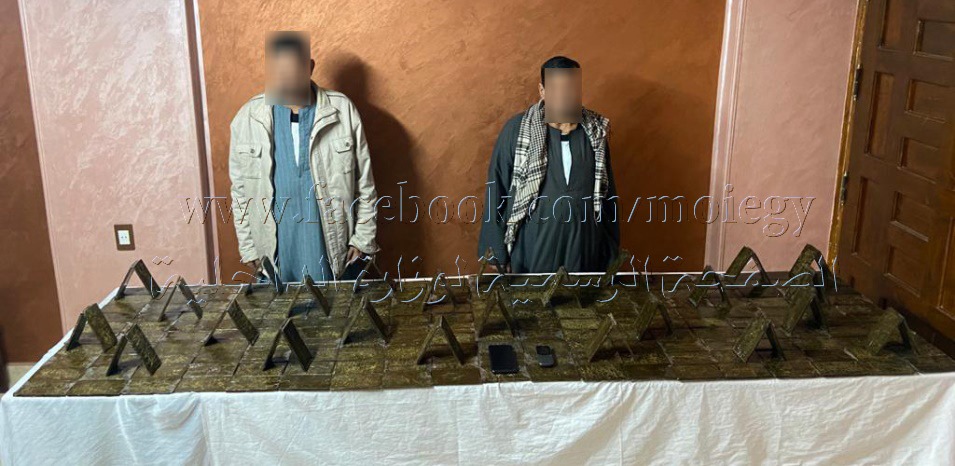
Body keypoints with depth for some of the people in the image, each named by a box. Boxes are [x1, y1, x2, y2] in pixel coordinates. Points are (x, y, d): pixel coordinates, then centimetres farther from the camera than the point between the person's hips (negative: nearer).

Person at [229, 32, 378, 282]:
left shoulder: (342, 110, -8)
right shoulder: (247, 118, -4)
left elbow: (364, 181, -1)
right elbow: (240, 189, 4)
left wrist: (363, 238, -1)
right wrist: (247, 247, 5)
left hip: (335, 244, -1)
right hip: (276, 245, 1)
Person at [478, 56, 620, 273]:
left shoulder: (595, 131, 0)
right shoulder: (516, 130, -9)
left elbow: (607, 192, 8)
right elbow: (497, 191, -5)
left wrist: (611, 249, 9)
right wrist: (498, 253, -5)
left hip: (584, 249, 3)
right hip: (533, 250, -2)